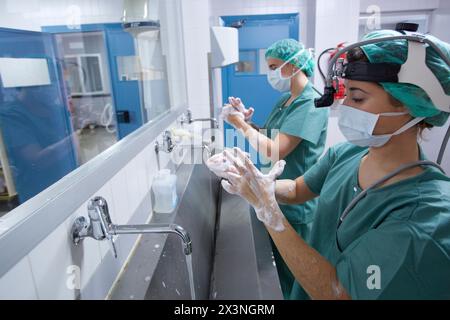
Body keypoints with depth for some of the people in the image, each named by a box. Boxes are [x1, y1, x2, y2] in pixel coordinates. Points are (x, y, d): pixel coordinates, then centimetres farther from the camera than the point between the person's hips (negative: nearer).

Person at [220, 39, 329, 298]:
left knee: (293, 275, 13)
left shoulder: (311, 104, -20)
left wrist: (241, 124, -17)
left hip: (296, 206, -8)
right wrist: (247, 120, -4)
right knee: (279, 265, 25)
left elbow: (276, 150, -27)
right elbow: (270, 138, 10)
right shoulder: (285, 101, 8)